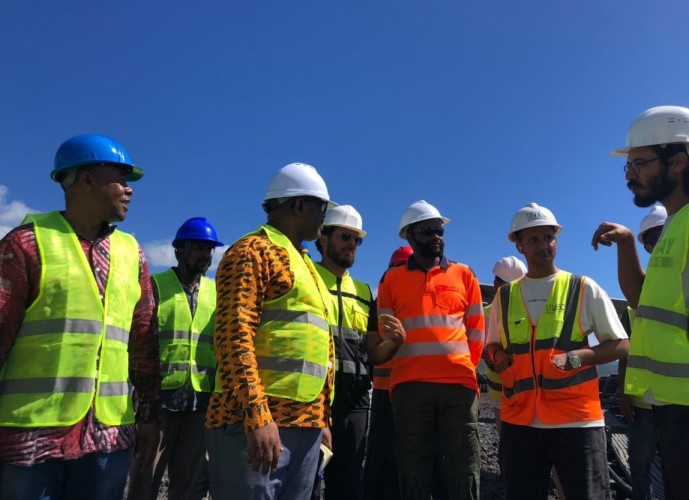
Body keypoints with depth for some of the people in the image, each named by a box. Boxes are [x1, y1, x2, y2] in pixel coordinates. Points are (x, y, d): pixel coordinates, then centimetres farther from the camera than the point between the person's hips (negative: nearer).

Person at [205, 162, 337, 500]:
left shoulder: (306, 268, 22)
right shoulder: (252, 251, -6)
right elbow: (235, 335, -17)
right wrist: (257, 416, -24)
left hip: (306, 425, 8)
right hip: (255, 422, -8)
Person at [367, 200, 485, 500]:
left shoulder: (464, 275, 14)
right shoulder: (392, 279, 12)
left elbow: (476, 331, 14)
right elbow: (382, 336, 12)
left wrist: (463, 369, 6)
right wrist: (394, 339, -8)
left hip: (459, 385, 1)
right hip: (409, 387, 0)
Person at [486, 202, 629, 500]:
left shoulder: (584, 289, 3)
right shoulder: (505, 296, 11)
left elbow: (620, 344, 3)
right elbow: (494, 346, 22)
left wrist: (574, 358, -13)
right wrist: (500, 358, -1)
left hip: (576, 419, -2)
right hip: (519, 420, 3)